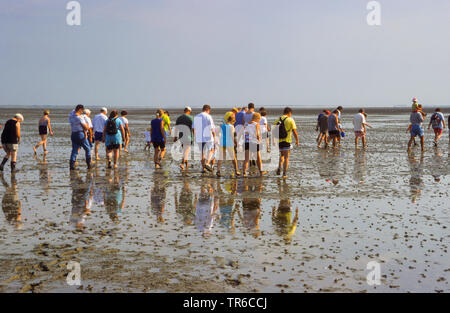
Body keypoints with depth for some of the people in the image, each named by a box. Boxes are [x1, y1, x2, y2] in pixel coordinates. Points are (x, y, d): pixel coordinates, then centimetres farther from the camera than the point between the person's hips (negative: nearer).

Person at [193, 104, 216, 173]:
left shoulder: (196, 117, 7)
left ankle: (203, 168, 11)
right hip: (208, 137, -4)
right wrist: (214, 136, 1)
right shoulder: (208, 117, -9)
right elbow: (212, 128, -9)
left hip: (199, 138, 4)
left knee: (202, 152, 13)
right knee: (211, 150, 11)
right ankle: (207, 163, -10)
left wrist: (196, 137, 22)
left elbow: (194, 128, 13)